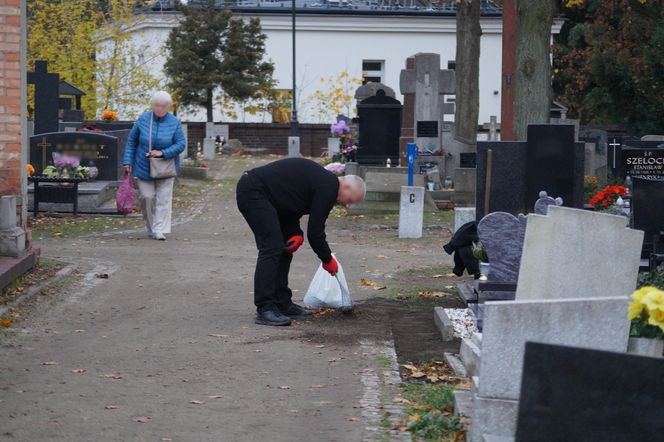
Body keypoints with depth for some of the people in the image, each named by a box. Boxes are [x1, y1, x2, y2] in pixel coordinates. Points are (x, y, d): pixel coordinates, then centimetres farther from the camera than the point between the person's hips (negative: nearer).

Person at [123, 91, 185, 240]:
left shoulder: (174, 123, -5)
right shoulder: (142, 120, -3)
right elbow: (131, 142, 4)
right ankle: (150, 227, 18)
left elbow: (180, 144, -7)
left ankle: (160, 230, -7)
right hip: (144, 167, 1)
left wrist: (162, 153, -19)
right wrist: (128, 162, -1)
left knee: (163, 198, -7)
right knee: (147, 197, 0)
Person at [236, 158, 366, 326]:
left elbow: (289, 208, 21)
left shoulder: (323, 181, 18)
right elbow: (315, 231, -10)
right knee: (272, 247, -15)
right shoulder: (328, 188, -13)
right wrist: (328, 260, 5)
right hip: (253, 192, -11)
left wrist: (297, 234, 3)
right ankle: (264, 309, -16)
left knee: (284, 248, 12)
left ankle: (282, 304, 15)